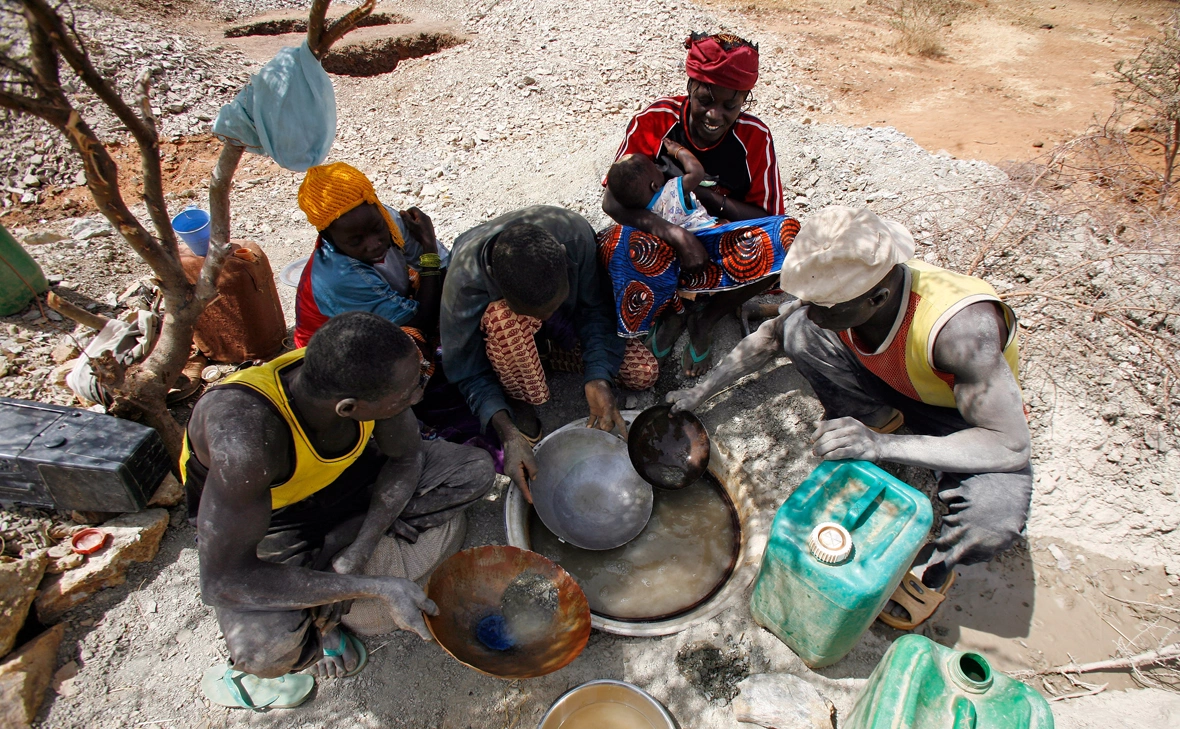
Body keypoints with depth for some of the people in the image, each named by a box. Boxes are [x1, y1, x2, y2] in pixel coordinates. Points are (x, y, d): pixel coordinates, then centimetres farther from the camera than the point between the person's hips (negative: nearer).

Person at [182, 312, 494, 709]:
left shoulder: (356, 378, -27)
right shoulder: (244, 439, -41)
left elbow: (406, 456, -9)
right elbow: (221, 582, -34)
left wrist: (358, 552, -18)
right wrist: (376, 589, -35)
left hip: (337, 481, 5)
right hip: (258, 515, -4)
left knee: (474, 470, -10)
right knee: (267, 651, -33)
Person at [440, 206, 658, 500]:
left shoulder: (574, 233, -35)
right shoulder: (464, 282, -38)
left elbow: (597, 308, -21)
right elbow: (469, 373, -27)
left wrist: (598, 379, -35)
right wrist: (507, 432, -40)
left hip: (571, 314, 3)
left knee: (643, 373, -14)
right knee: (507, 319, -41)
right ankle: (522, 410, -16)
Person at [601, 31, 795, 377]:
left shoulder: (755, 137, -10)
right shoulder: (655, 120, -13)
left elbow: (766, 219, -9)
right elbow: (613, 200, -18)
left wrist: (705, 192, -24)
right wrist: (677, 235, -34)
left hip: (724, 244, 2)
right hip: (662, 239, -1)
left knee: (788, 238, -28)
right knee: (621, 246, -37)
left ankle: (705, 319, -9)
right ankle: (672, 310, -5)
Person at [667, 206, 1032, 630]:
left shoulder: (961, 326, -41)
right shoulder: (840, 292, -24)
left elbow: (1011, 445, -36)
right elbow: (770, 337, -5)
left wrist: (882, 445, -49)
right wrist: (700, 393, -3)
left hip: (968, 416, -4)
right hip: (893, 385, 4)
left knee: (993, 521, -35)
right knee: (799, 332, -19)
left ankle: (932, 569, 1)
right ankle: (878, 418, 3)